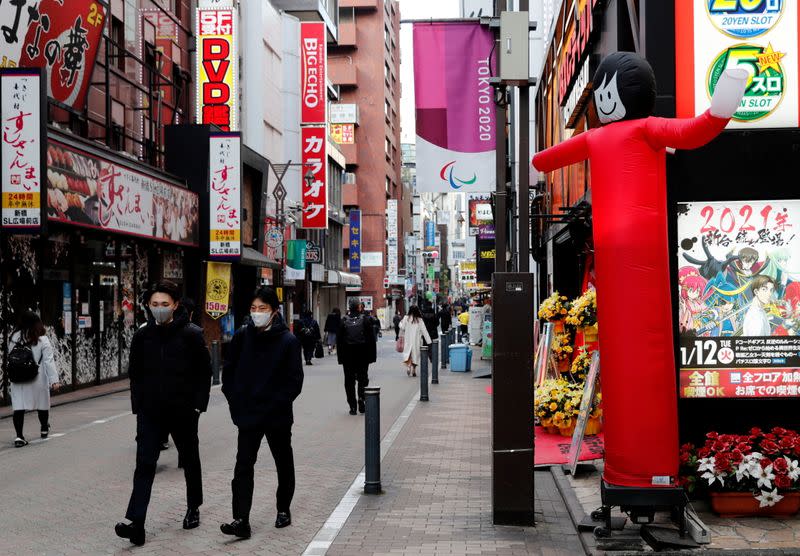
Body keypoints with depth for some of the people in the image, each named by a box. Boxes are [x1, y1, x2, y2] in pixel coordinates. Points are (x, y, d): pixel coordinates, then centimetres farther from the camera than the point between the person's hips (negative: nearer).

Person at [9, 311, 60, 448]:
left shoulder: (14, 338, -1)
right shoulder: (42, 340, -10)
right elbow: (49, 361, -14)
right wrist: (54, 380, -16)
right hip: (38, 379, -2)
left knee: (18, 406, 1)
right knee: (42, 403, 18)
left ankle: (19, 436, -9)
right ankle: (44, 428, 37)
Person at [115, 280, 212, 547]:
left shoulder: (191, 334, -7)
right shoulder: (142, 336, 3)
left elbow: (204, 372, -4)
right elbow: (135, 373, 11)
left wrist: (198, 404, -9)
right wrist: (138, 405, 4)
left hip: (183, 412, -2)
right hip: (150, 412, 2)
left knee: (190, 460, 16)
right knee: (144, 464, -9)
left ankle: (193, 508, 36)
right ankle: (137, 524, -15)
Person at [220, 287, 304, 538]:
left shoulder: (288, 341, -9)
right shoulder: (242, 336, 0)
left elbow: (294, 381, -9)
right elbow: (228, 371, 8)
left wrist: (276, 404, -15)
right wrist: (235, 400, -1)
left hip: (277, 416, -1)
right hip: (248, 414, 2)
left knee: (284, 464, 14)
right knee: (243, 465, -8)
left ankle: (284, 510, 33)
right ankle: (241, 521, -11)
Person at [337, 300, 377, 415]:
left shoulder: (344, 321, 1)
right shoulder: (365, 320, -3)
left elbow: (339, 340, 1)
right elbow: (371, 339, -4)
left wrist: (340, 357, 6)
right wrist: (372, 355, 1)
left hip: (348, 355, 1)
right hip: (362, 355, -1)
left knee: (349, 380, 5)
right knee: (363, 378, 11)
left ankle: (352, 406, 3)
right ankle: (361, 397, -10)